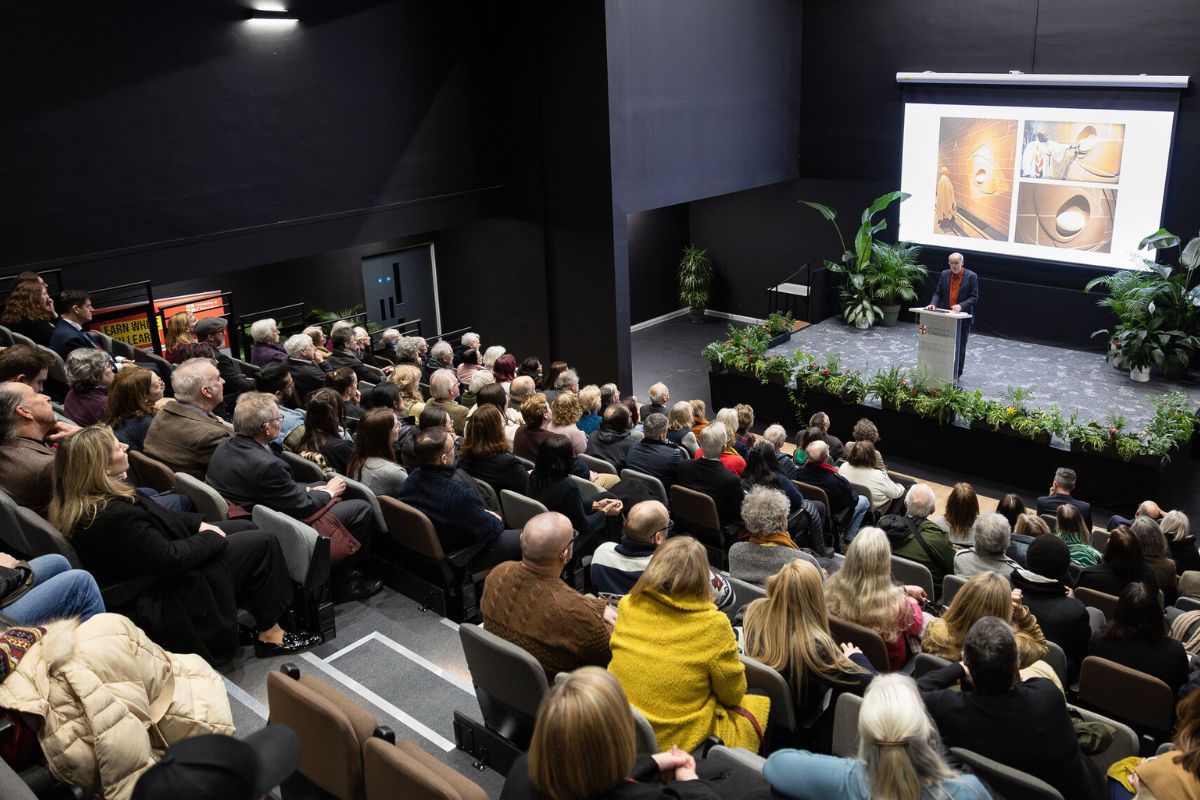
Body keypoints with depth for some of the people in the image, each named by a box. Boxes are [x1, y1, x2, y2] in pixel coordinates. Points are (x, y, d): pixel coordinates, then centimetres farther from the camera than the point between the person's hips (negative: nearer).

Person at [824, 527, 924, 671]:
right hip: (888, 665, -4)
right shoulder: (895, 603, -40)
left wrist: (905, 590, 5)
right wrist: (912, 602, 5)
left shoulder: (833, 586, -27)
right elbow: (915, 625, -14)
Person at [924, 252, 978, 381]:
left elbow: (974, 297, -9)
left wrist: (961, 306, -24)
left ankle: (956, 375, 11)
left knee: (960, 347, 4)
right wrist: (933, 303, -13)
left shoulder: (971, 276, -6)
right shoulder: (944, 274, 6)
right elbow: (938, 293, 8)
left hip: (963, 317, -3)